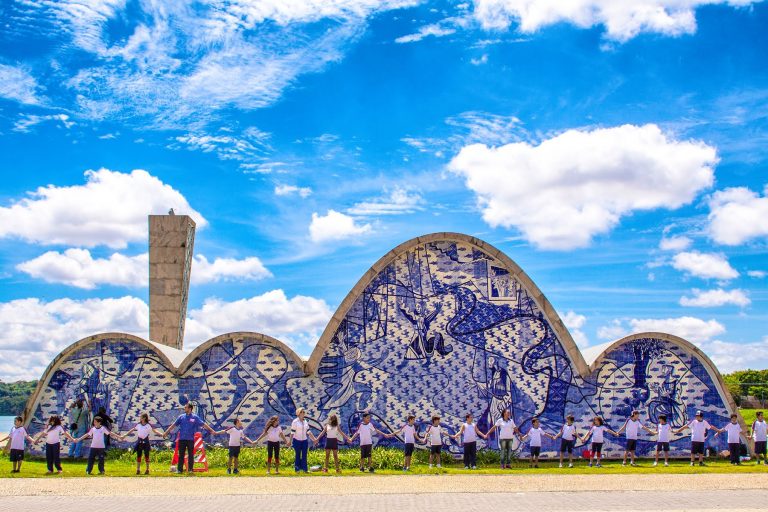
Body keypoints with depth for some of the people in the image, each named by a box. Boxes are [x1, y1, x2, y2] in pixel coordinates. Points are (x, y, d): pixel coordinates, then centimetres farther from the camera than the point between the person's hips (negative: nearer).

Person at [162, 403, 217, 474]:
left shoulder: (195, 417, 0)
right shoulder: (181, 417, 6)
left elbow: (203, 424, -3)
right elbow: (174, 425, 9)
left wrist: (212, 430, -8)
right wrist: (166, 432, 7)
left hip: (190, 439, -2)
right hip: (182, 439, 2)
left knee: (191, 455, 2)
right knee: (181, 455, 4)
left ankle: (190, 469, 9)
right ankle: (179, 469, 10)